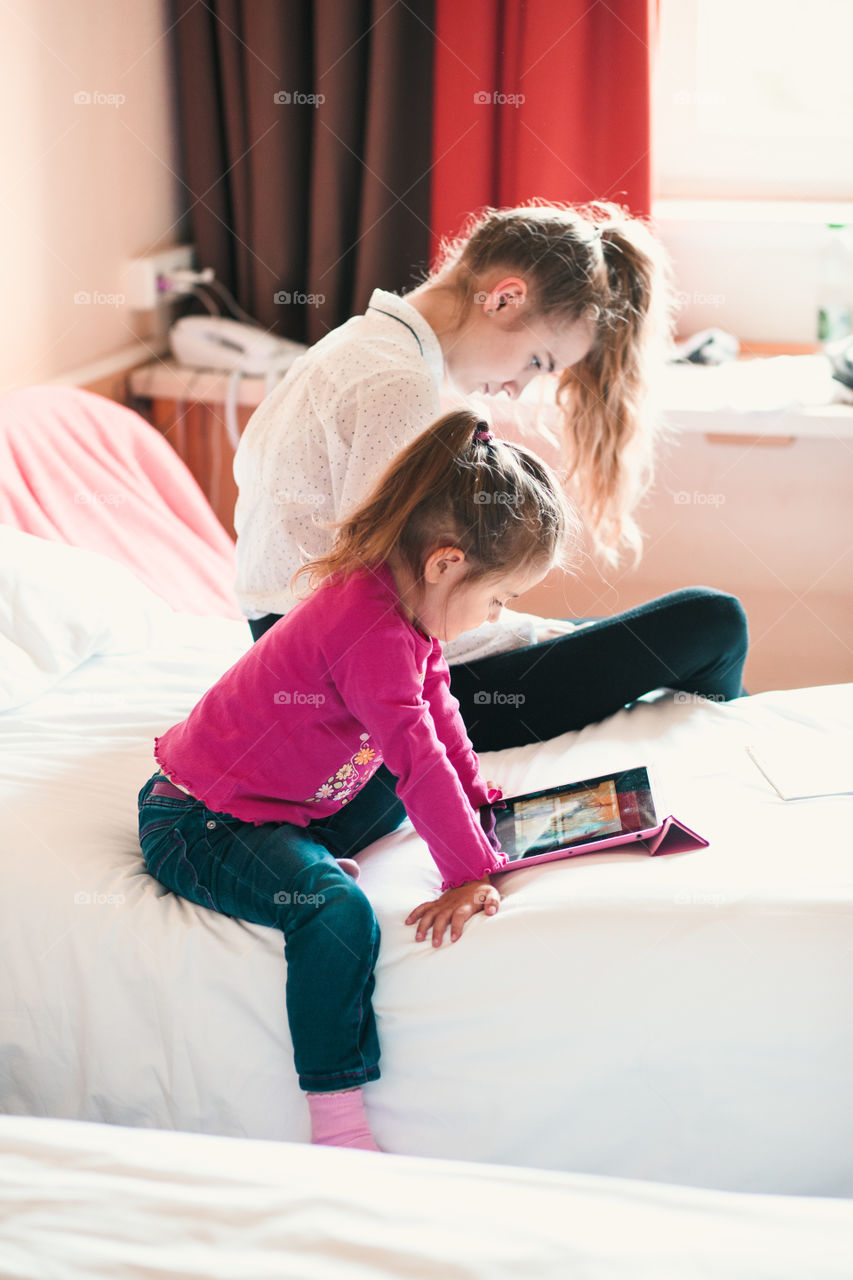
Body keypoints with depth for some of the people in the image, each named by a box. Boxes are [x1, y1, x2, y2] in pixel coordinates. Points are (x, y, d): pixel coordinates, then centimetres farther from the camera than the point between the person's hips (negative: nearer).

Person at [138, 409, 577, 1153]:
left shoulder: (404, 602, 3)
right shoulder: (371, 631, -29)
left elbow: (438, 709, 17)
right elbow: (417, 756, -30)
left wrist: (479, 804, 15)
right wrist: (473, 871, -26)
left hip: (294, 802, 10)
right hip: (201, 824, -10)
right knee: (340, 915, -31)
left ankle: (313, 860, 8)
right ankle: (338, 1124, -24)